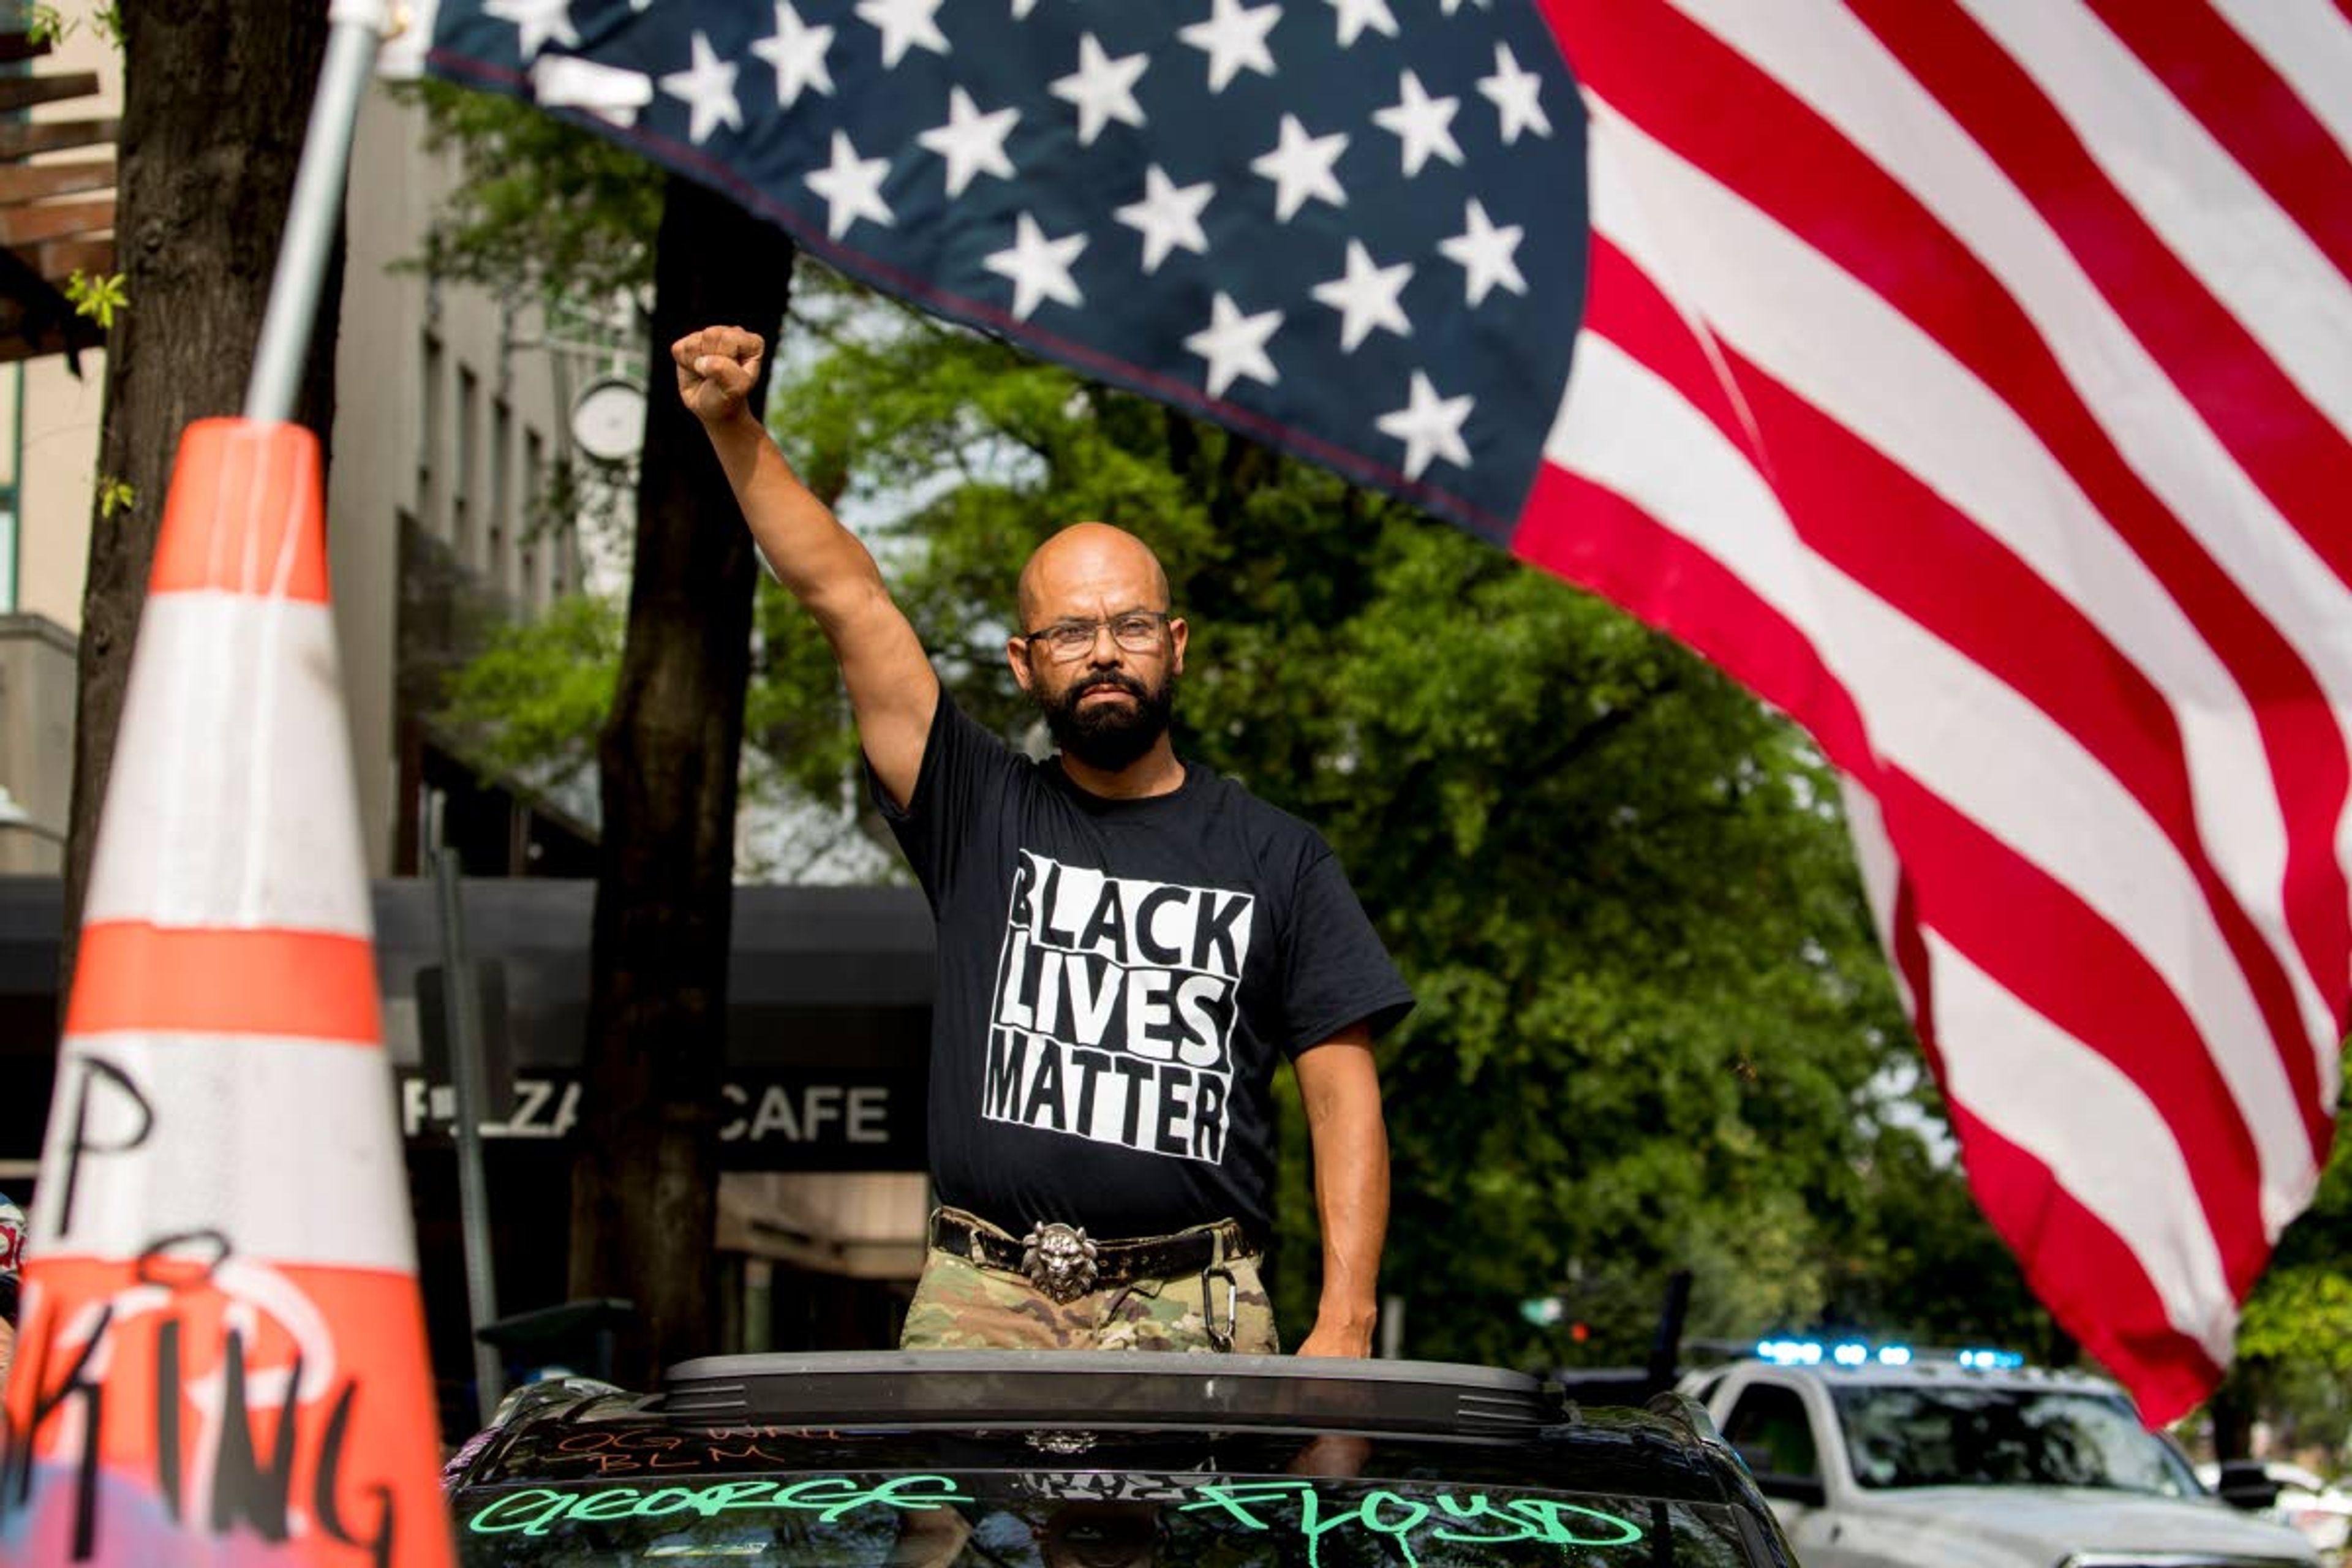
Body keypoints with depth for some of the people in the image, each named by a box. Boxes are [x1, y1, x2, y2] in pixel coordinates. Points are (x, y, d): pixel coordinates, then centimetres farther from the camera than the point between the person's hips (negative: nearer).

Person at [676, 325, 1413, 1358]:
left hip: (1192, 1312, 0)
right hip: (980, 1307, 0)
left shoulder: (1276, 859, 11)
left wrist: (1343, 1324, -5)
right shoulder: (980, 815, 13)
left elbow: (1344, 1098, 6)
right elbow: (845, 597, 5)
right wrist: (732, 429, -4)